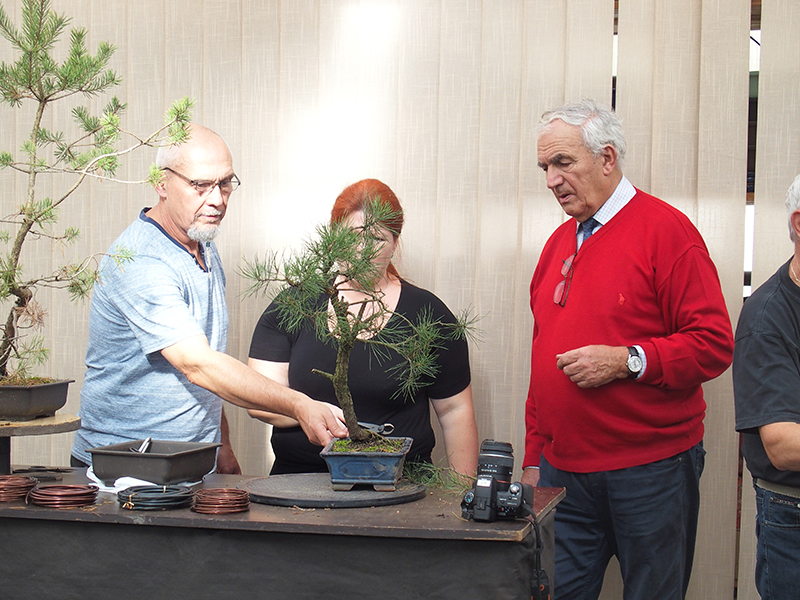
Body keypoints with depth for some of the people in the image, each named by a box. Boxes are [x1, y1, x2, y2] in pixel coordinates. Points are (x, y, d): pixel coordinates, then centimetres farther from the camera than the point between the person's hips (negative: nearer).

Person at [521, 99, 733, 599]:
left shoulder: (665, 229, -5)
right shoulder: (559, 243, 15)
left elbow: (714, 344, -11)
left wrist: (626, 360, -20)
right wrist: (534, 459, 17)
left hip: (650, 473, -5)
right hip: (562, 472, 5)